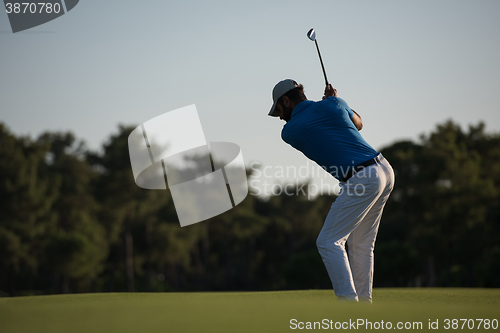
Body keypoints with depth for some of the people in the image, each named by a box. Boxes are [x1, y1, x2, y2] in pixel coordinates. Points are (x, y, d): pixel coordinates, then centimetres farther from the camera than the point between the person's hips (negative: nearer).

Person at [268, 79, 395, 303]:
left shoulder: (289, 132, 0)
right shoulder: (333, 104, 11)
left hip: (360, 180, -7)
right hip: (385, 169, 7)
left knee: (329, 242, -3)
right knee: (361, 243, 16)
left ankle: (348, 300, -12)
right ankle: (364, 301, 16)